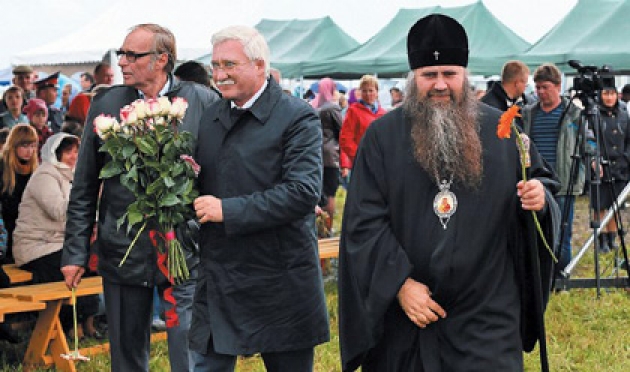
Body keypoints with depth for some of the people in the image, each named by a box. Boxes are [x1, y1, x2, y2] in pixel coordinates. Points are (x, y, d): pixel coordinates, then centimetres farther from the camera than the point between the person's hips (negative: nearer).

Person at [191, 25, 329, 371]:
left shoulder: (297, 117, -10)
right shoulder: (211, 116, 10)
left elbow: (303, 192, -20)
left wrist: (228, 210, -20)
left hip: (280, 282, -5)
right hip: (219, 279, 5)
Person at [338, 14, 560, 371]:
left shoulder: (503, 130, 3)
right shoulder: (381, 137, 0)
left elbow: (544, 180, 13)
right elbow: (363, 223, -4)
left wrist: (541, 198, -12)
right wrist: (399, 283, -14)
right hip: (402, 312, 0)